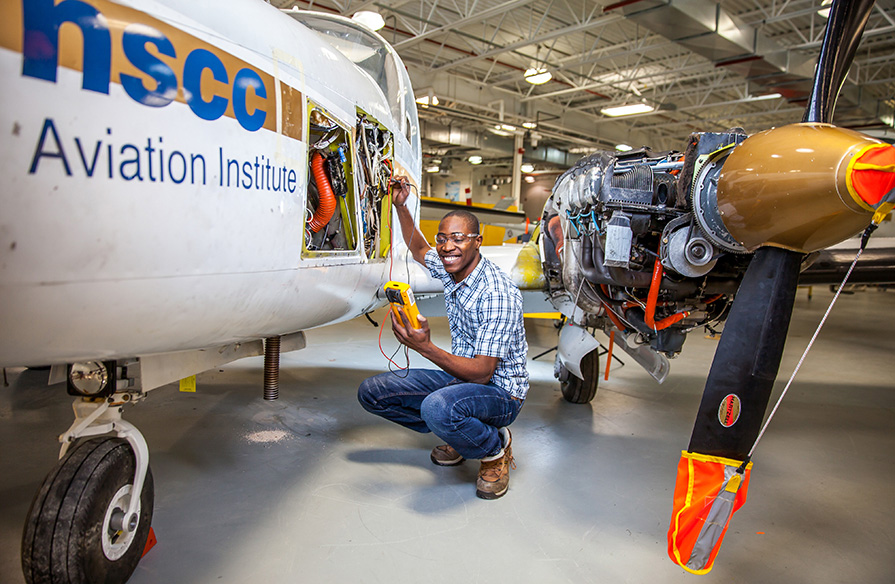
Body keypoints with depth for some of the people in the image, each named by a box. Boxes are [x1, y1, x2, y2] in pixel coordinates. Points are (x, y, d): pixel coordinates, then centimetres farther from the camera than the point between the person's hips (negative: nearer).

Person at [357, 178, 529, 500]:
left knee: (437, 407, -41)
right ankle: (458, 431, 11)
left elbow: (482, 373, -28)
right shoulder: (448, 269, -2)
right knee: (371, 392, 0)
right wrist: (401, 207, 10)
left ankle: (495, 447, -7)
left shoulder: (498, 293, -26)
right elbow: (419, 250, 23)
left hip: (499, 391, -8)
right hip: (460, 376, 8)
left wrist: (425, 347, -39)